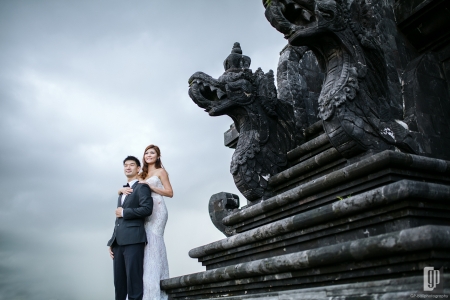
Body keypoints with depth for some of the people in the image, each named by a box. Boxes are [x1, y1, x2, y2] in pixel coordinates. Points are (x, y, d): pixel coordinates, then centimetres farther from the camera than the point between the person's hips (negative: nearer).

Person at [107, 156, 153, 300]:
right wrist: (112, 242, 16)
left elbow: (147, 209, -14)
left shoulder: (142, 187, 2)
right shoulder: (122, 191, 26)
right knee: (119, 282, 7)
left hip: (133, 239, -8)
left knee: (133, 280, -8)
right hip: (118, 241, 8)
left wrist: (124, 212, -6)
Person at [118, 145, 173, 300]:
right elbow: (121, 189, 19)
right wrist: (123, 189, -5)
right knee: (147, 243, -5)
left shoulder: (160, 171, 8)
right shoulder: (142, 175, 23)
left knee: (153, 242, -14)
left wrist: (150, 186, -9)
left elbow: (170, 193, -1)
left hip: (157, 210, -5)